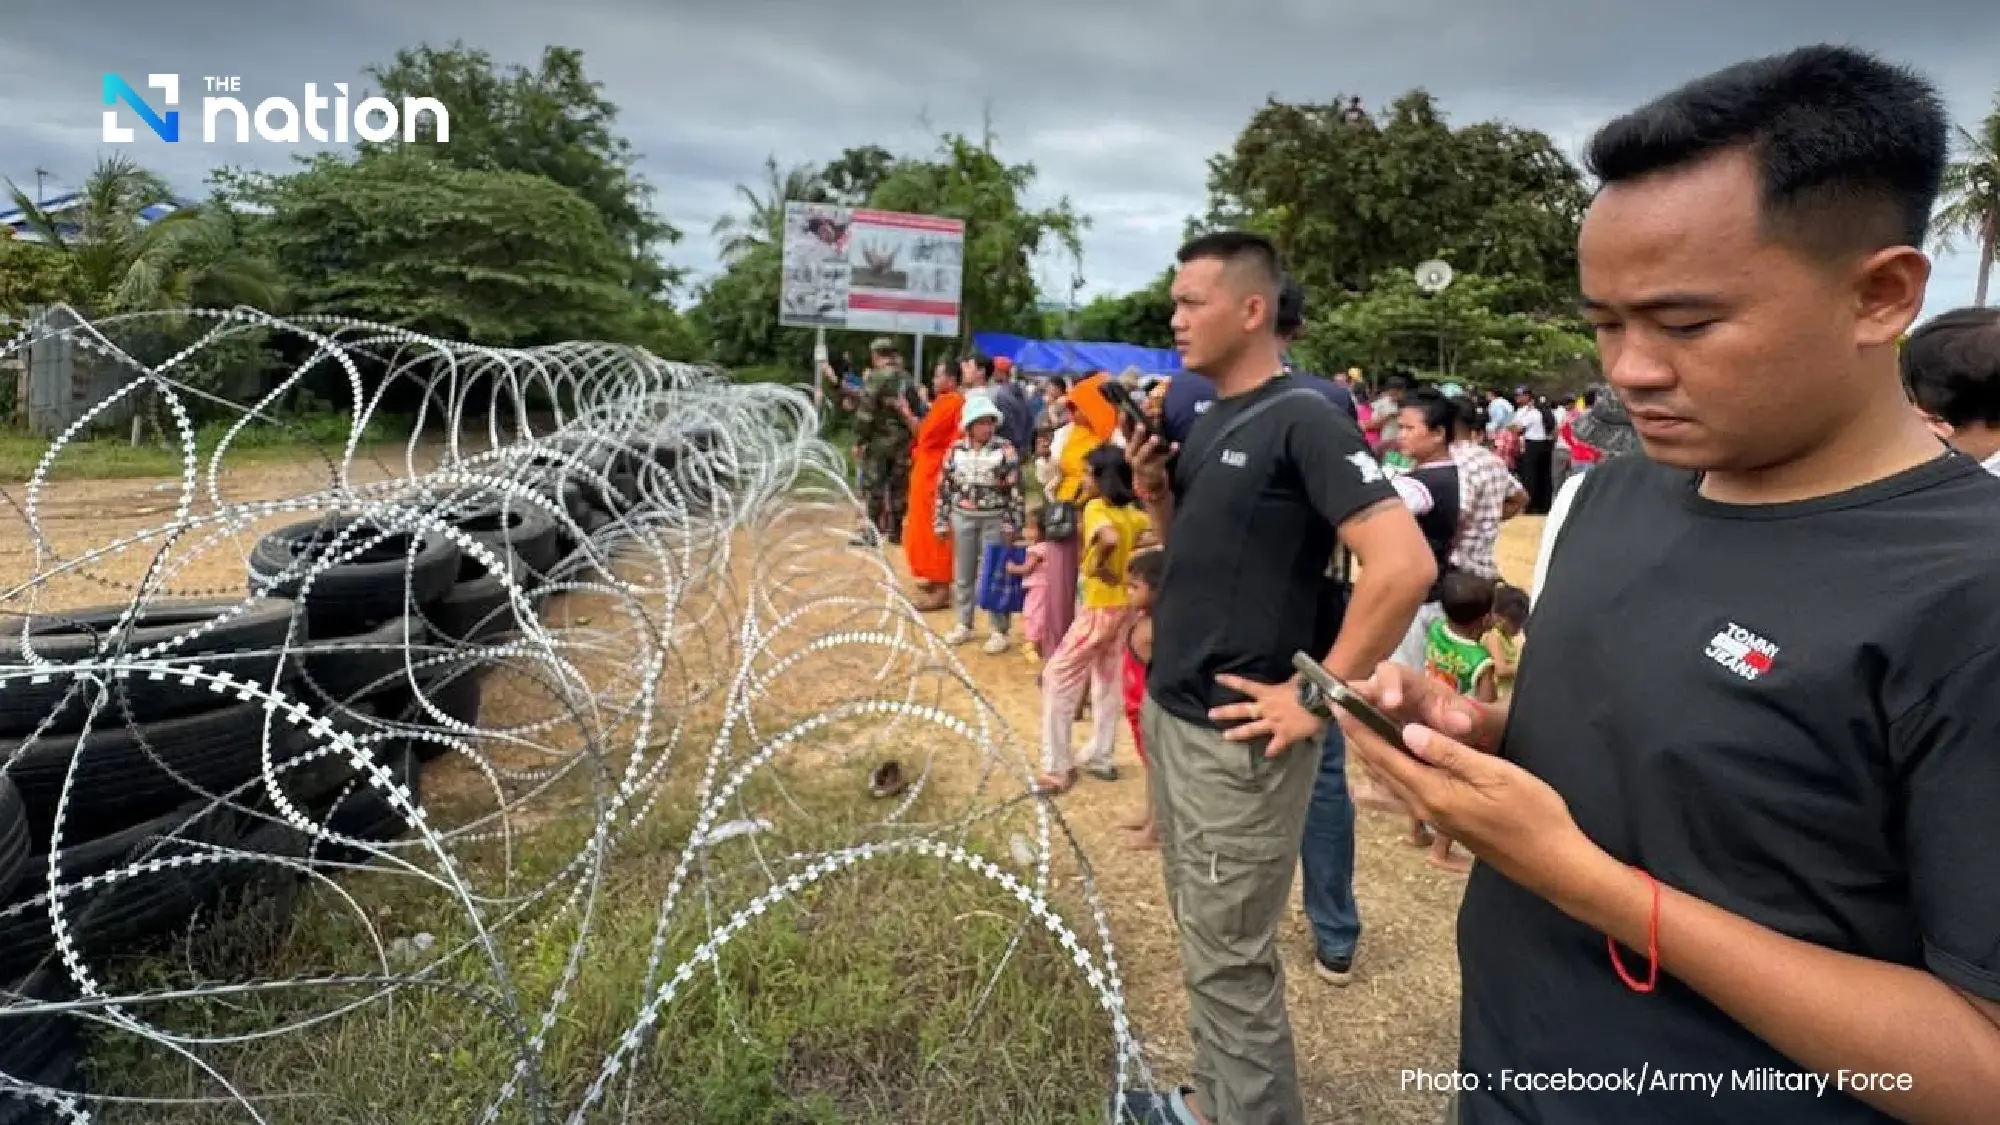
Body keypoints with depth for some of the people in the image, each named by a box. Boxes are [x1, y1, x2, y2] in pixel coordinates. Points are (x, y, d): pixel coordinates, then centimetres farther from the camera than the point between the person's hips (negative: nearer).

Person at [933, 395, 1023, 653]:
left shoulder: (1005, 450, -8)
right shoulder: (955, 449, 2)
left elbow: (1015, 489, -7)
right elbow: (944, 487, 7)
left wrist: (1011, 525, -10)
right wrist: (941, 521, 6)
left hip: (994, 520, -3)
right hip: (962, 518, 4)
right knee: (962, 574, 12)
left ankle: (999, 631, 12)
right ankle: (964, 625, 27)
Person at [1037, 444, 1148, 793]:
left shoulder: (1096, 507, -18)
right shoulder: (1133, 511, 5)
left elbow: (1108, 537, -37)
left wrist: (1098, 565, -20)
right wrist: (1129, 563, 7)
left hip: (1100, 608, -8)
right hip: (1125, 605, 8)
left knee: (1058, 677, 1)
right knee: (1107, 679, 18)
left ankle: (1057, 767, 3)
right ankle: (1101, 758, 27)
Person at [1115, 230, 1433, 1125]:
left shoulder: (1302, 420, -16)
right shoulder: (1207, 421, 10)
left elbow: (1404, 565, -25)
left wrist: (1316, 698, -20)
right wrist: (1157, 496, 0)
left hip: (1235, 737, -9)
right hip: (1170, 714, 9)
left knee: (1228, 960, 7)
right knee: (1202, 938, 22)